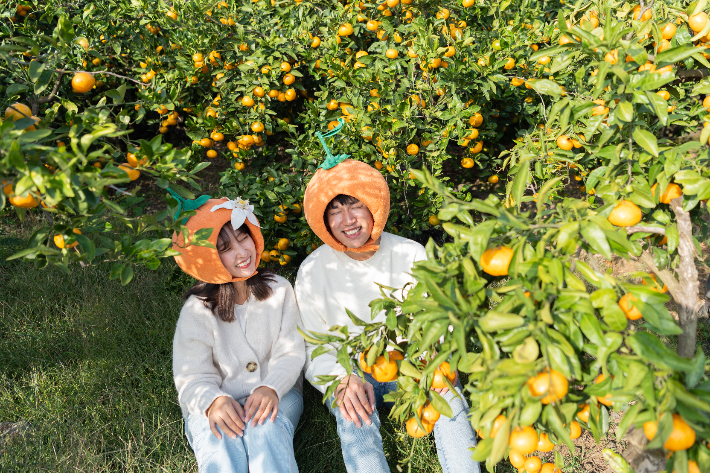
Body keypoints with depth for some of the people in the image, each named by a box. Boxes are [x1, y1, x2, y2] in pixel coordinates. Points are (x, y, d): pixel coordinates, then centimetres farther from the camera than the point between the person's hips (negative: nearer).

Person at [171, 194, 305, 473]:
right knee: (220, 448, -33)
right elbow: (192, 377, -5)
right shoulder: (197, 310, -3)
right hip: (214, 405, 0)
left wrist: (270, 389, -22)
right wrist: (214, 401, -28)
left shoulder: (278, 290, 2)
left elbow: (290, 353, -2)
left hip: (275, 395, 1)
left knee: (265, 428, -33)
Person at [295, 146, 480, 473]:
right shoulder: (313, 272, -5)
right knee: (355, 417, -33)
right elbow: (314, 351, -5)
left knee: (448, 395, -29)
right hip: (349, 370, -1)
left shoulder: (412, 254, -3)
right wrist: (343, 380, -26)